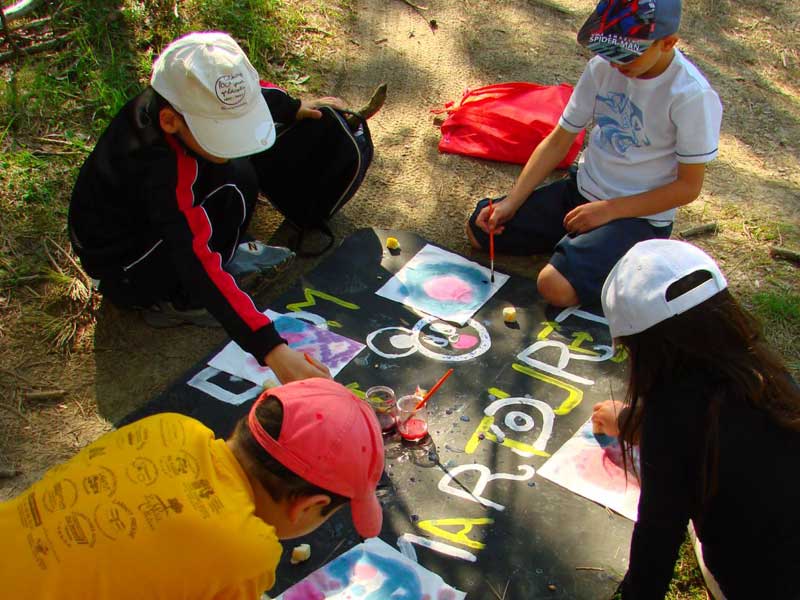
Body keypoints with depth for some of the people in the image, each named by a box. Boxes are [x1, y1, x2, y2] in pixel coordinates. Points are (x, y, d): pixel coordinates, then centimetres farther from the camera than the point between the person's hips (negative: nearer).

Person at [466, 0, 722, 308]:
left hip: (639, 215, -6)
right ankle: (577, 239, 14)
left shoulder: (693, 97, -22)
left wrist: (608, 210, -18)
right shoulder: (603, 67, -6)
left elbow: (689, 186, -15)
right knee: (479, 229, 1)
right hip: (581, 190, 6)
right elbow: (558, 142, 1)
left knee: (556, 286, -27)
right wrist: (512, 202, -7)